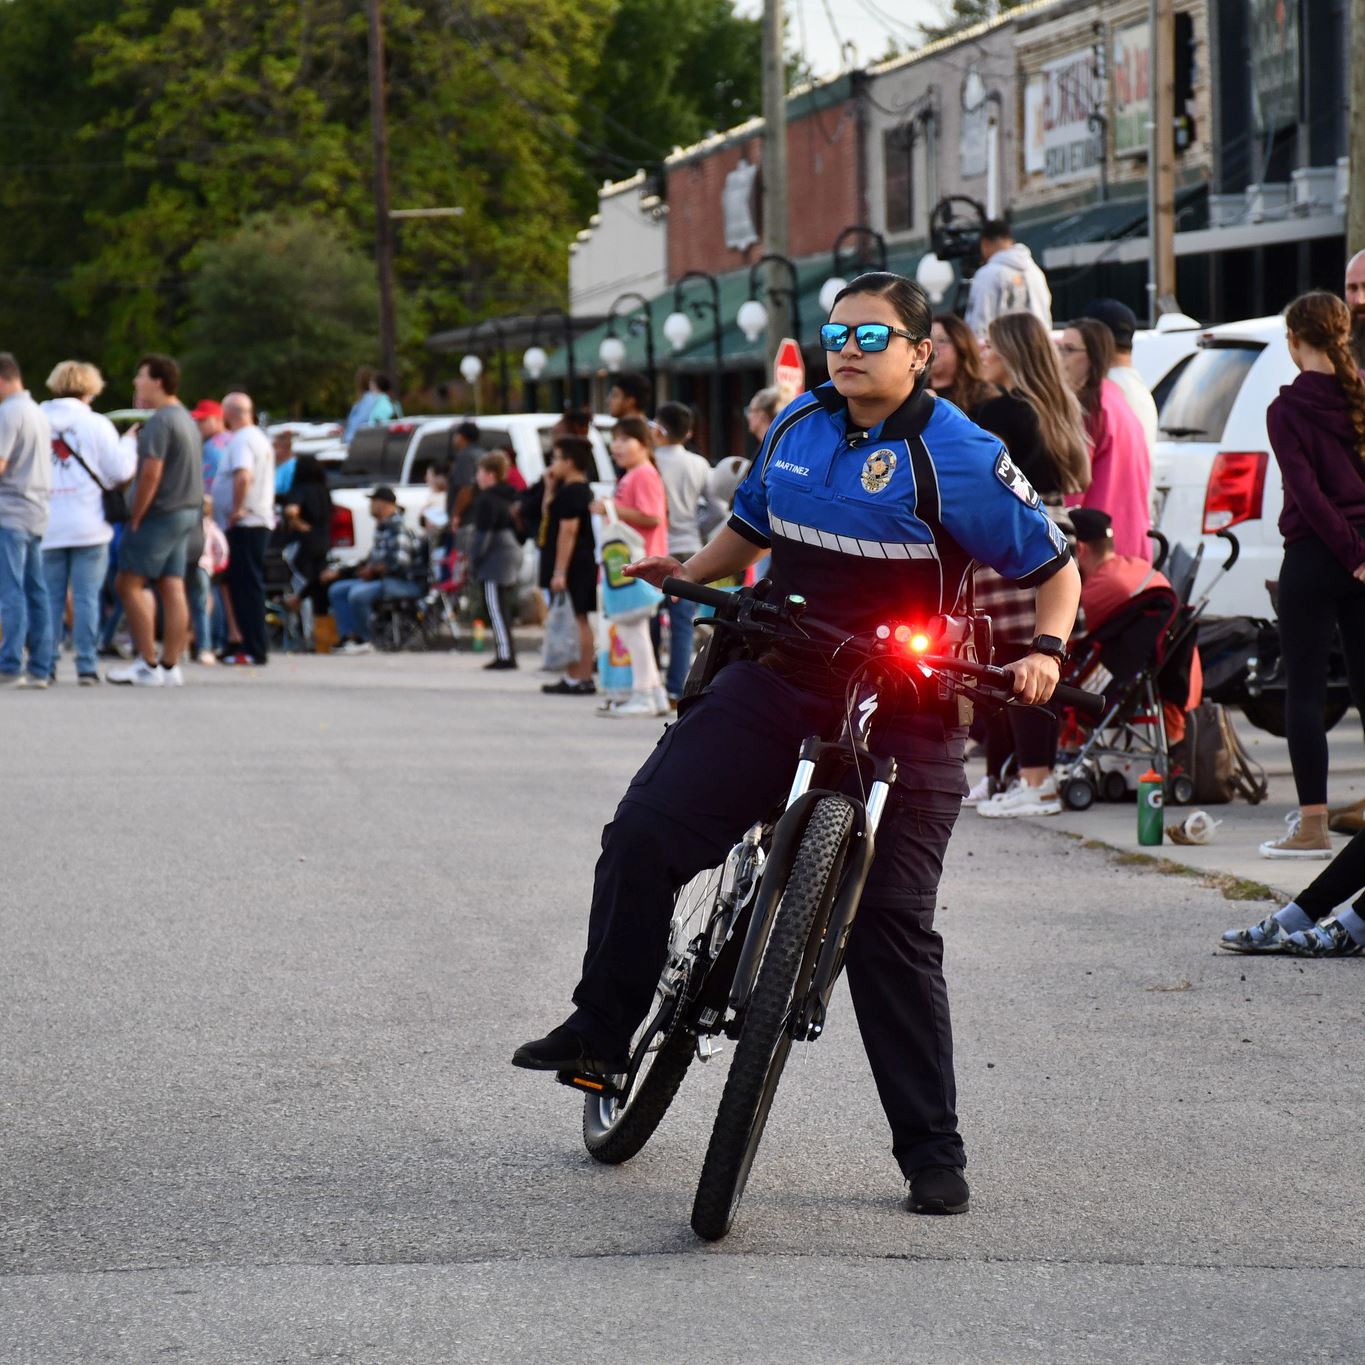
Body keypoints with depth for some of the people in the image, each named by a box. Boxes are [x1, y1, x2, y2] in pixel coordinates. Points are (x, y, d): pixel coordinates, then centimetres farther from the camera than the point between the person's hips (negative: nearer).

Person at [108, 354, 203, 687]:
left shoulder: (160, 421, -14)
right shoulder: (185, 418, 18)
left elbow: (151, 473, -20)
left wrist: (135, 519, -15)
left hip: (160, 513, -9)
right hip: (187, 512, 9)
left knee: (130, 584, -6)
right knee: (172, 588, 5)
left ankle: (148, 665, -10)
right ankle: (170, 666, 3)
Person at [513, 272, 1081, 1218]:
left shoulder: (958, 457, -9)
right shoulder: (799, 427, 9)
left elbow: (1057, 572, -5)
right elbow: (753, 525, 27)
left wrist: (1045, 650, -23)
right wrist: (690, 573, 10)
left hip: (900, 715, -5)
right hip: (781, 684, 5)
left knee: (892, 924, -6)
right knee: (643, 835, -10)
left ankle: (933, 1155, 3)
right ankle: (602, 1029, 10)